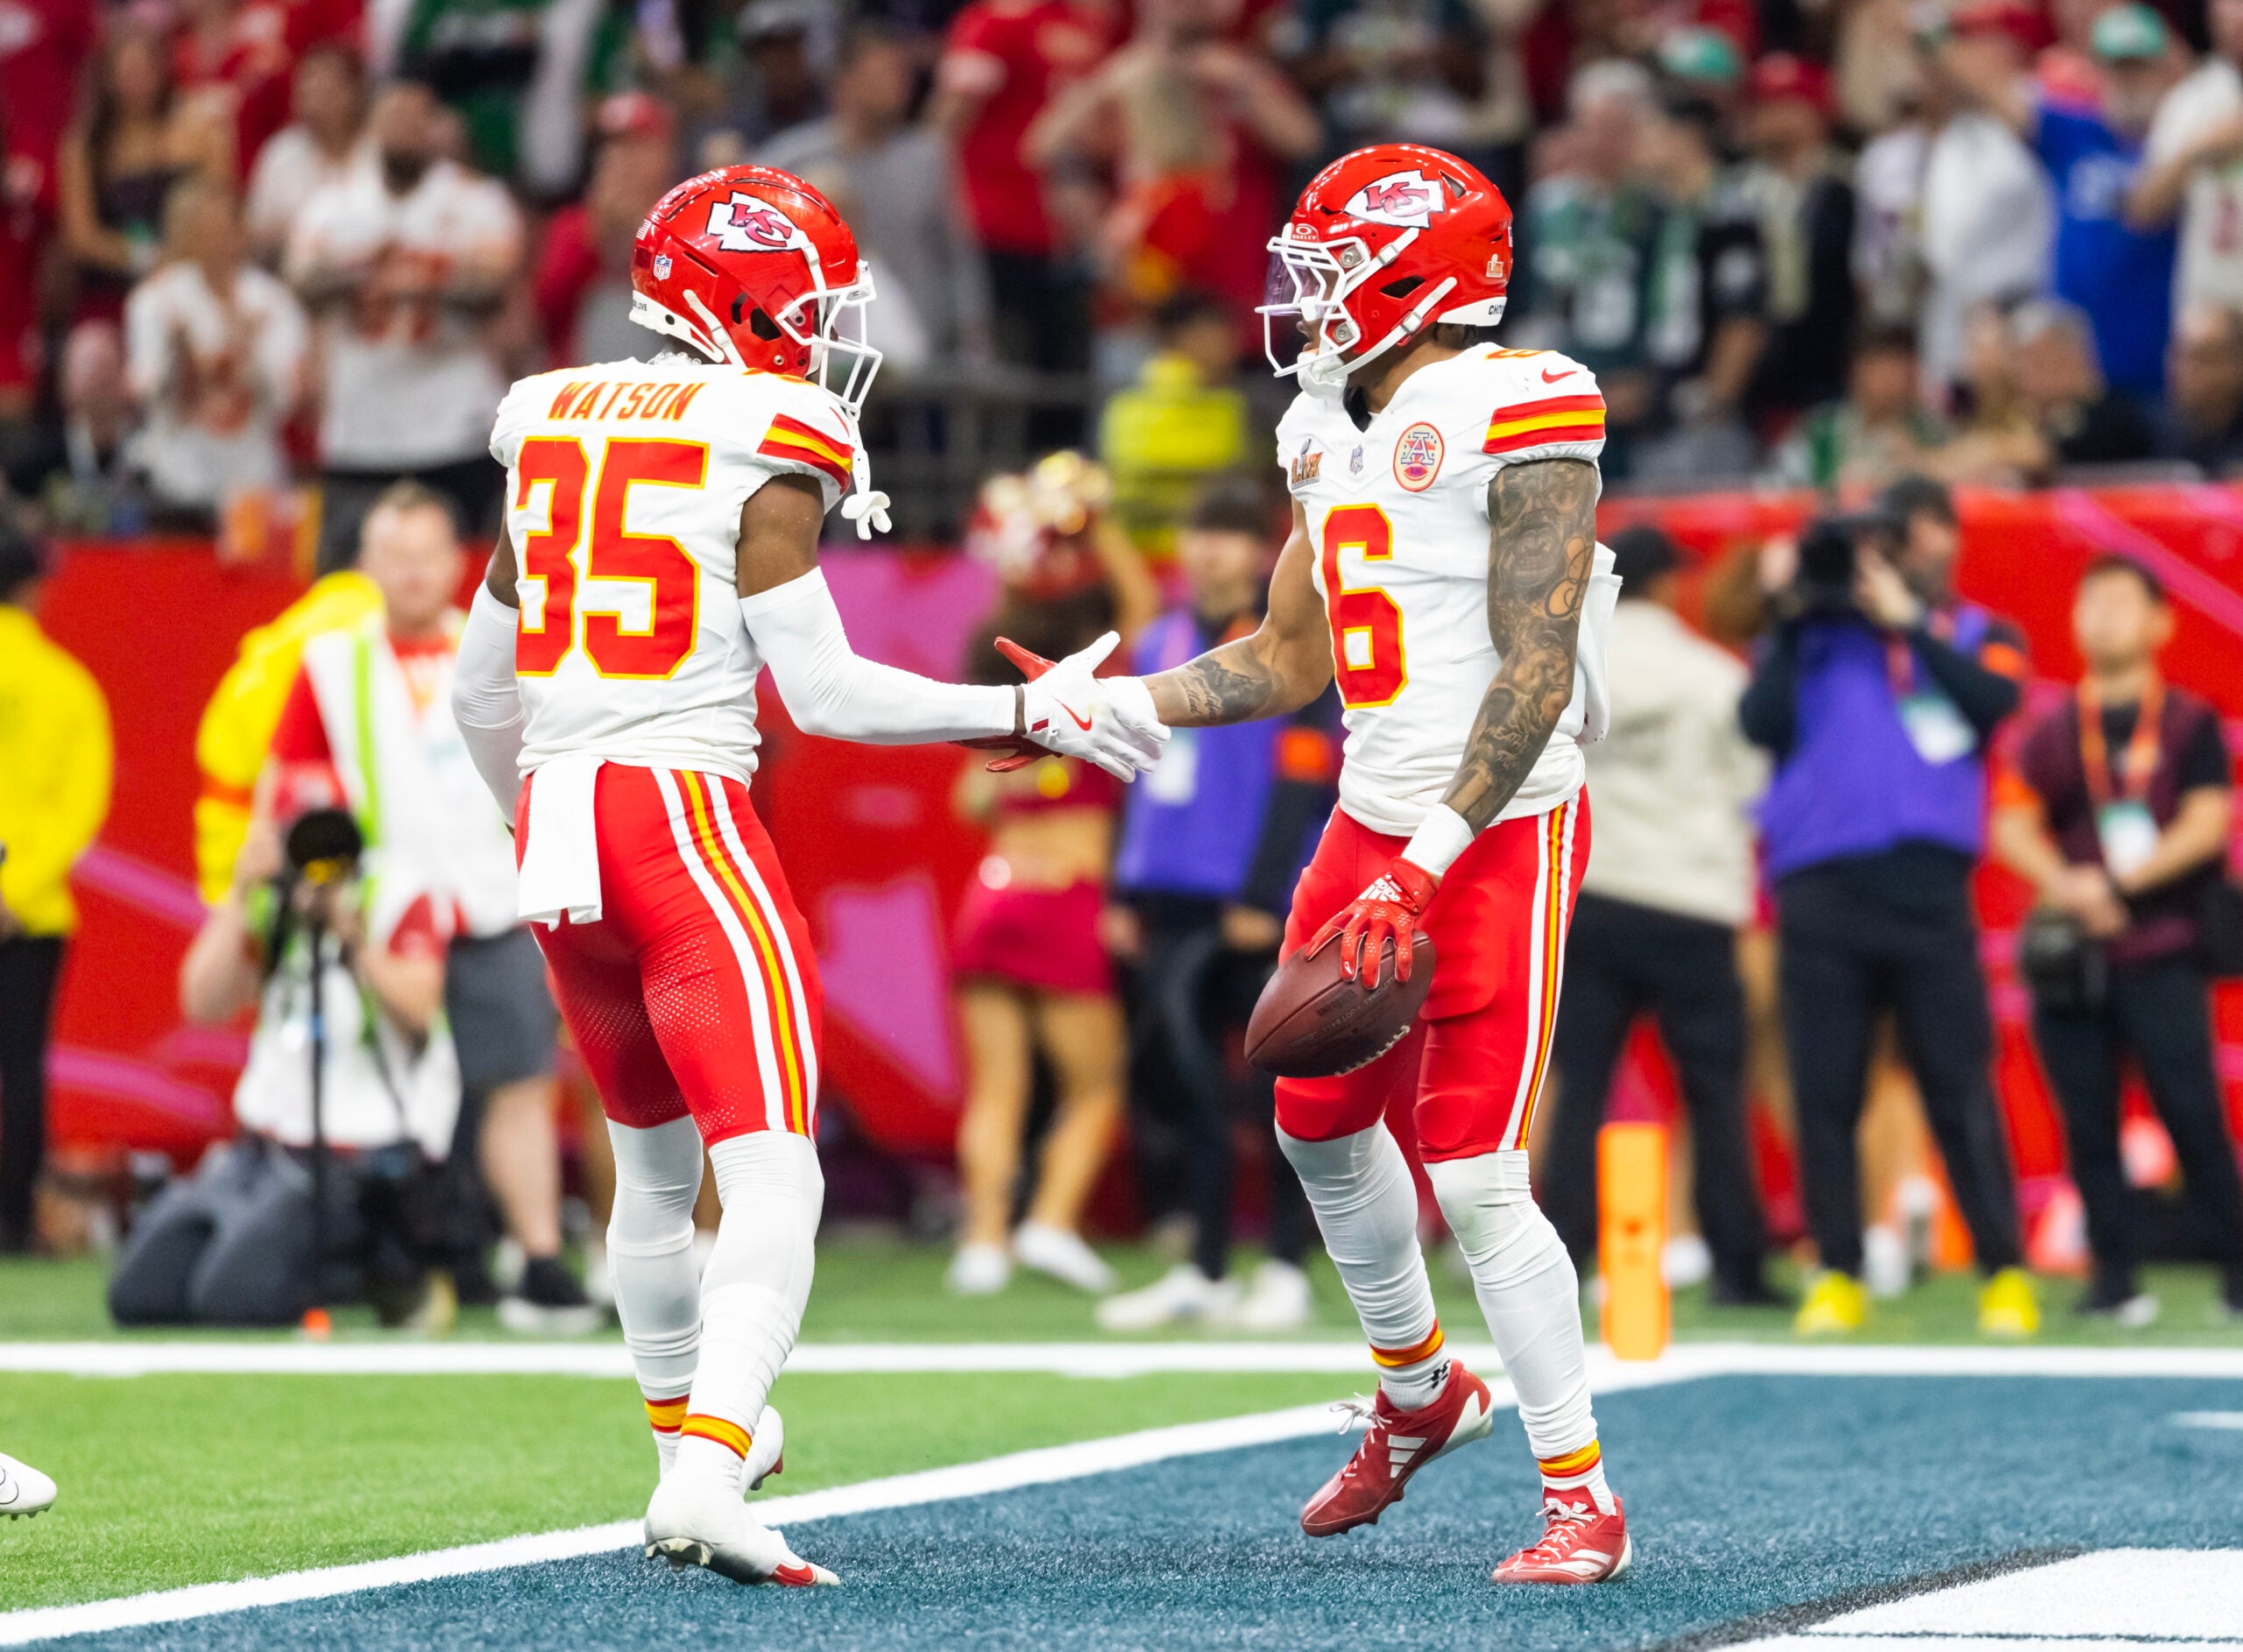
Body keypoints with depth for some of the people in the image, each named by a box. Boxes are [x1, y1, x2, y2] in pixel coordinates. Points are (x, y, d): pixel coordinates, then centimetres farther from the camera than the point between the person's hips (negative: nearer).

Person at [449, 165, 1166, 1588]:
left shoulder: (557, 430, 13)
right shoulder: (764, 452, -7)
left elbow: (482, 686, 19)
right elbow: (820, 690, -8)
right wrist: (1027, 717, -2)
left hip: (556, 817, 7)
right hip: (686, 820, -7)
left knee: (655, 1162, 26)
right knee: (774, 1182, -10)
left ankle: (691, 1423, 41)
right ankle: (703, 1474, -27)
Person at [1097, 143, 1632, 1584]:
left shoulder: (1515, 419, -16)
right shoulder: (1334, 433, 11)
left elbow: (1537, 679, -20)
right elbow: (1292, 662, 19)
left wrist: (1425, 868, -25)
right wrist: (1104, 709, 11)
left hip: (1502, 831, -9)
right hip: (1375, 819, 9)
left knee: (1478, 1181, -10)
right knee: (1320, 1120, 19)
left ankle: (1584, 1500, 1)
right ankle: (1420, 1392, 42)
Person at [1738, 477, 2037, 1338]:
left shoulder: (1979, 635, 16)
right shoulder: (1813, 634, 14)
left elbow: (1993, 699, -5)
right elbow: (1762, 721, -1)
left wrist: (1907, 620, -5)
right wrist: (1794, 620, -3)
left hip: (1927, 882, 0)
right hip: (1819, 887, 1)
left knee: (1961, 1088, -5)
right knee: (1824, 1094, 0)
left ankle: (2004, 1270, -1)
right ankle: (1838, 1274, 6)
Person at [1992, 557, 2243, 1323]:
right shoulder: (2051, 733, 14)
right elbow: (2013, 826, 6)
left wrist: (2119, 885, -13)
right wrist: (2064, 885, -13)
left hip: (2162, 952, -3)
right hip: (2069, 960, 3)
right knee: (2088, 1122, 0)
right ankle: (2114, 1274, 6)